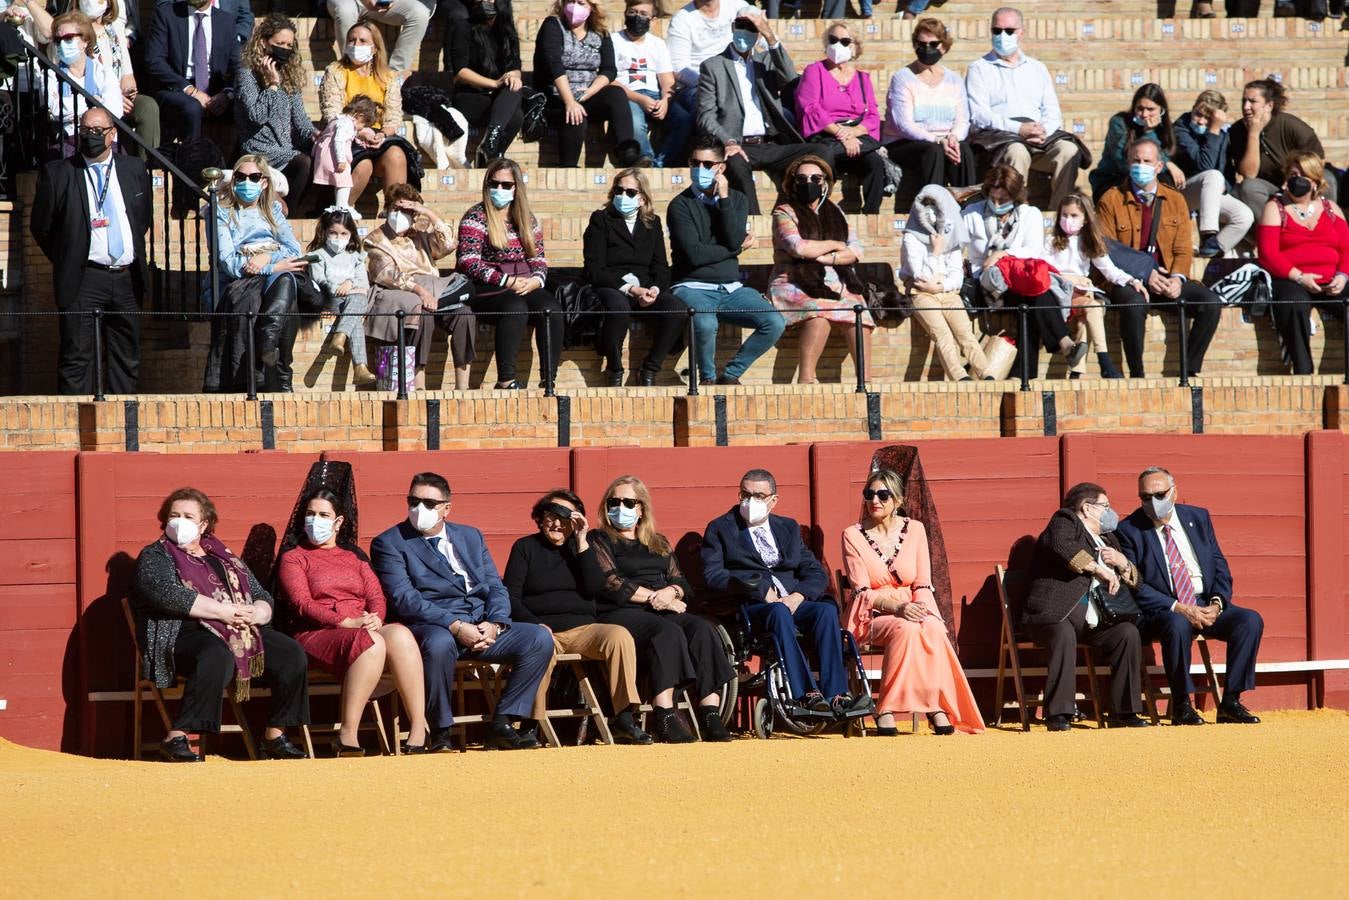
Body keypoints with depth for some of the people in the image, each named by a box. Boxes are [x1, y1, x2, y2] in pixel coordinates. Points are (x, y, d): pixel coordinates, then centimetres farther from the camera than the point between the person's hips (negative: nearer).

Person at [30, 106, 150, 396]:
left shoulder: (134, 169, 9)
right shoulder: (57, 173, -1)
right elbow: (40, 227, 5)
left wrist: (136, 256, 15)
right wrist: (66, 261, 4)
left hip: (127, 277, 4)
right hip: (83, 281, -4)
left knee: (126, 358, 8)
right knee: (77, 357, -8)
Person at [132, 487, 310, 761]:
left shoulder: (225, 558, 25)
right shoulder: (154, 557, 8)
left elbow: (264, 599, 21)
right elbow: (167, 594, -13)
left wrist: (255, 613, -5)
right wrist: (223, 611, -16)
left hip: (241, 633, 6)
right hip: (182, 634, -6)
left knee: (290, 653, -16)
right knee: (217, 656, -39)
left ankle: (275, 736, -8)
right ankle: (176, 739, -38)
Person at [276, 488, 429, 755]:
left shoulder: (354, 557, 27)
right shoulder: (293, 558, 12)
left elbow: (376, 596, 14)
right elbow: (303, 604, -3)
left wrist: (375, 619, -11)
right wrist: (347, 622, -16)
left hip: (364, 630, 4)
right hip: (316, 633, -4)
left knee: (400, 634, -31)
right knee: (371, 643, -37)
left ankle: (419, 731, -38)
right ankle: (347, 737, -40)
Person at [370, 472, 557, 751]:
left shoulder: (471, 537, 21)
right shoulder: (389, 544, 3)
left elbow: (496, 587, 15)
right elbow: (404, 598, -10)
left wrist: (495, 624, -8)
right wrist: (455, 626, -21)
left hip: (483, 627, 5)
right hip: (433, 627, -5)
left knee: (540, 639, -17)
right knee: (439, 643, -41)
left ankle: (502, 725, -13)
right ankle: (440, 733, -24)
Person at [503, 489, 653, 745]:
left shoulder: (583, 546, 18)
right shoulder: (525, 548, 12)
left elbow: (593, 588, 2)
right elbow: (510, 596, 3)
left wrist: (582, 542, -2)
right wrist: (535, 625, -14)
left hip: (582, 628, 3)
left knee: (620, 635, -28)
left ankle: (623, 719, -29)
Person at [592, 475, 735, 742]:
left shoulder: (659, 544, 27)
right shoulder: (600, 542, 11)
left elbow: (682, 582, 17)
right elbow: (610, 583, -5)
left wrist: (671, 592, -7)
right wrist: (654, 596, -7)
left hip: (664, 610, 5)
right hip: (620, 613, -5)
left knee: (703, 629, -27)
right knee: (667, 631, -37)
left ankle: (710, 715, -38)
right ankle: (664, 717, -45)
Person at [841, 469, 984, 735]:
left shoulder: (914, 529, 7)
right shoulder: (853, 536, 0)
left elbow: (923, 584, 5)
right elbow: (862, 591, -7)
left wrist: (920, 608, -18)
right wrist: (897, 607, -24)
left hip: (913, 611, 2)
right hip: (872, 615, -2)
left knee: (934, 630, -34)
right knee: (905, 629, -37)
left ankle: (937, 706, -32)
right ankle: (886, 711, -36)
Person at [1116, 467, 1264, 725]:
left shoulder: (1198, 518, 11)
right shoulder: (1129, 530, -2)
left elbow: (1219, 566, 11)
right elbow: (1135, 586, -9)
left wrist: (1217, 603, -9)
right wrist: (1179, 609, -19)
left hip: (1206, 607, 5)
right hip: (1161, 611, -5)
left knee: (1251, 620, -20)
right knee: (1178, 626, -38)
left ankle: (1230, 702, -15)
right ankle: (1181, 706, -24)